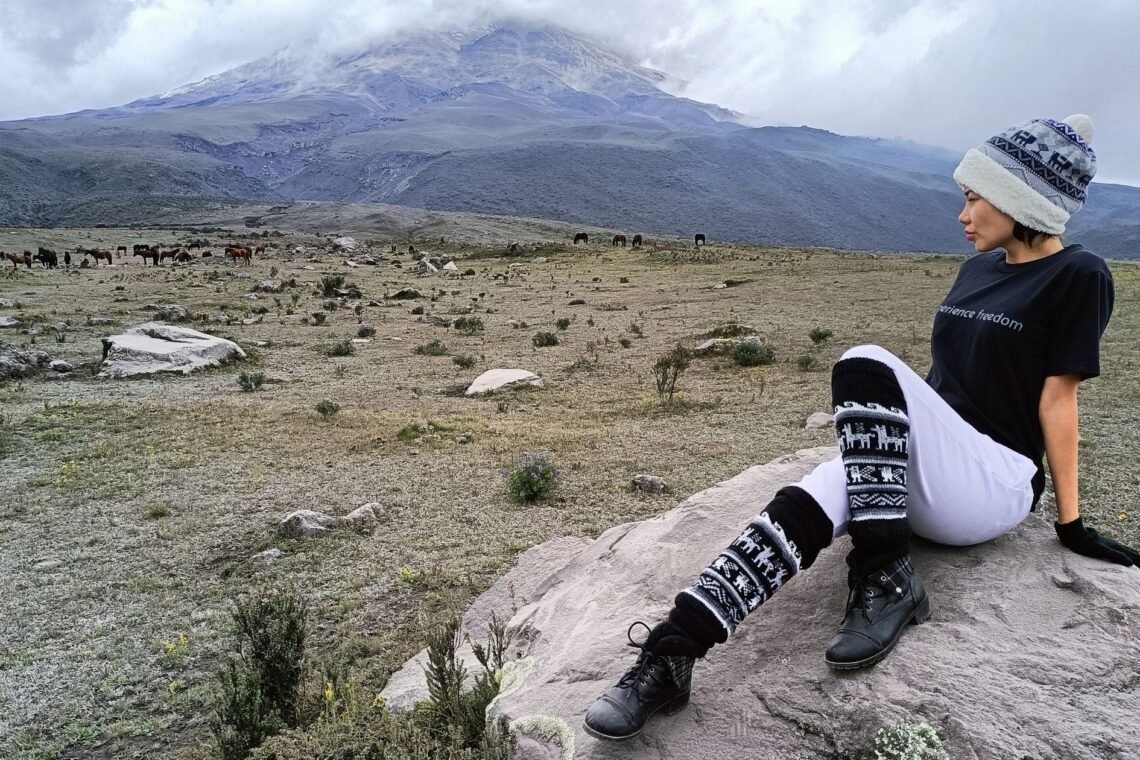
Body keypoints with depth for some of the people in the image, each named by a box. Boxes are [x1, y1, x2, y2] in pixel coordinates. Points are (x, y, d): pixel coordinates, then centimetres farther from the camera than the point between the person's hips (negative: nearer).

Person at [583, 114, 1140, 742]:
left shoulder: (1077, 277, -5)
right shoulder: (978, 267, 15)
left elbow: (1056, 398, -7)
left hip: (996, 484, -6)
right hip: (920, 477, 6)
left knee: (866, 366, -30)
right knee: (803, 507, -26)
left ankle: (886, 578, -27)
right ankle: (670, 652, -35)